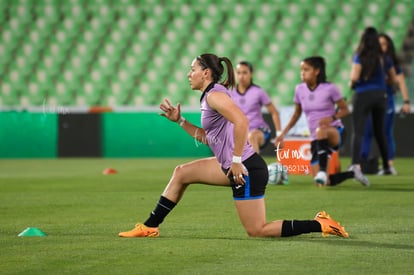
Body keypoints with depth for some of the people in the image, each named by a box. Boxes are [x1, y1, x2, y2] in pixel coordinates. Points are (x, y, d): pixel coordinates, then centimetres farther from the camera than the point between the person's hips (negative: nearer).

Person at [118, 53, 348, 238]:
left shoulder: (214, 95, -14)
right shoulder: (210, 97, 16)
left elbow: (242, 122, -28)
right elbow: (206, 137, 23)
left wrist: (236, 160, -26)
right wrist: (180, 120, 19)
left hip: (246, 169, -10)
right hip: (231, 166, 10)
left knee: (257, 231, -6)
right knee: (181, 173, 16)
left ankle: (321, 224, -5)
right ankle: (150, 227, 23)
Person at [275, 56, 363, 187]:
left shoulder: (329, 88, -9)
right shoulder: (299, 89, 3)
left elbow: (345, 110, -1)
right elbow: (297, 114, 16)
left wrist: (332, 118, -20)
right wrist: (283, 133, 11)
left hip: (334, 133, -5)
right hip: (316, 139, 5)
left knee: (321, 130, -43)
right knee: (325, 183, -5)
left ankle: (323, 171, -43)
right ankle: (352, 173, 23)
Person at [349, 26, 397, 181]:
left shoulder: (359, 57, -8)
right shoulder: (384, 58, 5)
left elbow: (354, 77, -18)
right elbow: (393, 80, 13)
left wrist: (351, 84, 3)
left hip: (363, 95, -4)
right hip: (380, 95, 4)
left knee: (358, 132, -10)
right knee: (379, 132, 18)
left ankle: (355, 164, -30)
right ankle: (386, 166, 24)